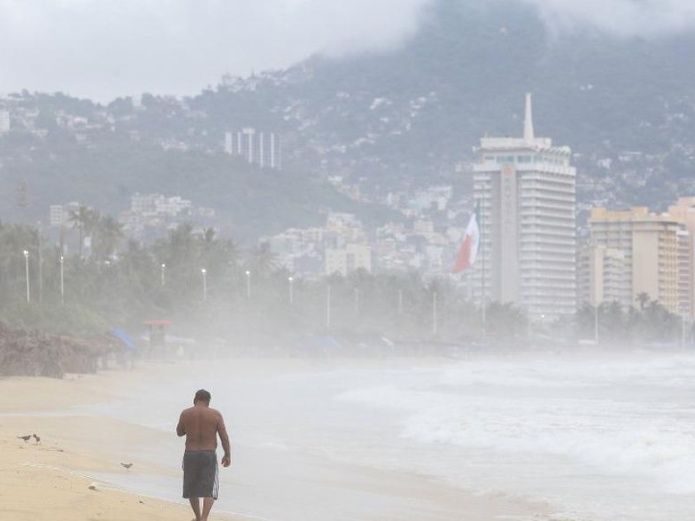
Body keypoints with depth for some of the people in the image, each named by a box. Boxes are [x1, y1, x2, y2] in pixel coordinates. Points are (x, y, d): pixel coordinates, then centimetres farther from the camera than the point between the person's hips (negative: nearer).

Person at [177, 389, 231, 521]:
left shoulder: (185, 414, -1)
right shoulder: (216, 415, -3)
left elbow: (179, 432, 14)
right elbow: (224, 437, -3)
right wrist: (227, 455, 8)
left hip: (190, 454, 1)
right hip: (209, 455, -1)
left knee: (192, 489, 18)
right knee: (209, 490, 2)